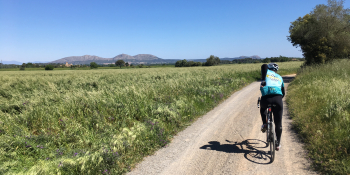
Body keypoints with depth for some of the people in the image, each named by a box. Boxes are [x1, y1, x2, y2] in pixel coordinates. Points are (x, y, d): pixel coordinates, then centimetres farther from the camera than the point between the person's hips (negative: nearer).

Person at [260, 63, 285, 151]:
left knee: (263, 108, 36)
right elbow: (283, 93, 32)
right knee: (278, 123, 15)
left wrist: (263, 80, -6)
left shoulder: (267, 72, 21)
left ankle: (264, 124, 19)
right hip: (278, 99, 2)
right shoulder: (280, 77, 29)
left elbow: (264, 65, -3)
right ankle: (278, 143, 21)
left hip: (266, 98, -2)